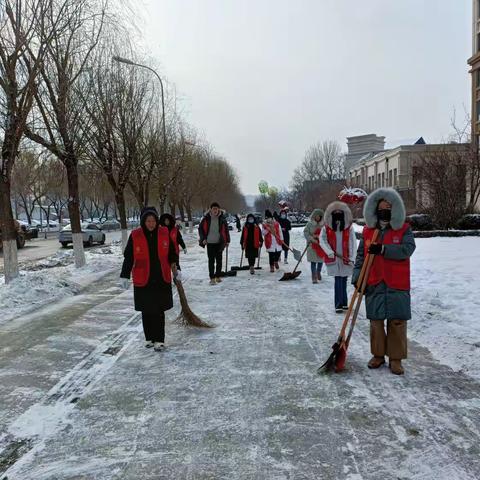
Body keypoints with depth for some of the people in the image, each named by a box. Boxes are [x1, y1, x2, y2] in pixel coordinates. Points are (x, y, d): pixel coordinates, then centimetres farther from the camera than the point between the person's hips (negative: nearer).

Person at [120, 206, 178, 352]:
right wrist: (125, 276, -3)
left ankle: (159, 340, 11)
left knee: (159, 311, 2)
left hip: (162, 280, 1)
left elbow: (171, 253, 10)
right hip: (143, 281, 0)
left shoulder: (164, 233, -2)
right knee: (146, 311, 10)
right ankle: (149, 338, 25)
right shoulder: (135, 236, -7)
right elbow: (128, 258, -1)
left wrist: (175, 270, 7)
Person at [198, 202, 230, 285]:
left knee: (219, 260, 10)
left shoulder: (222, 218, 0)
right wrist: (203, 238, -5)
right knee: (211, 261, -3)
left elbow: (226, 230, 7)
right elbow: (200, 228, 4)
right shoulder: (206, 218, -4)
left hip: (219, 243, 2)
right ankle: (212, 278, 1)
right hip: (210, 243, -2)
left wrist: (227, 241, 5)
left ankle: (218, 276, 22)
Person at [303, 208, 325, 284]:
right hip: (312, 245, -1)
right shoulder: (310, 224, -2)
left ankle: (318, 272, 38)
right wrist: (312, 239, -14)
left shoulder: (324, 224, -1)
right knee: (313, 261, 0)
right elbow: (305, 232, -4)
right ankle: (314, 277, 7)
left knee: (321, 260, 10)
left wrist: (318, 236, -16)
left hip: (322, 245, 1)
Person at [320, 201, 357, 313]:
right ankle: (340, 304, -2)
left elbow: (353, 243, -2)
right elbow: (322, 241, -1)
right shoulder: (326, 228, 1)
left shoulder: (349, 228, 0)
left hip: (345, 258, 1)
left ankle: (342, 303, 17)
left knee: (343, 280, 6)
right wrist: (330, 252, -12)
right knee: (339, 280, -6)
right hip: (333, 258, -1)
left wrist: (352, 258, -8)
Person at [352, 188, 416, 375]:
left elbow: (408, 249, -16)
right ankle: (378, 355, 24)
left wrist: (383, 249, -22)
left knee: (397, 322, 1)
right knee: (376, 321, 9)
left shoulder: (404, 230, 0)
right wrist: (357, 277, -2)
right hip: (374, 284, 3)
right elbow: (360, 256, 9)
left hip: (397, 284, -2)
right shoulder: (368, 231, 8)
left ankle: (395, 358, 13)